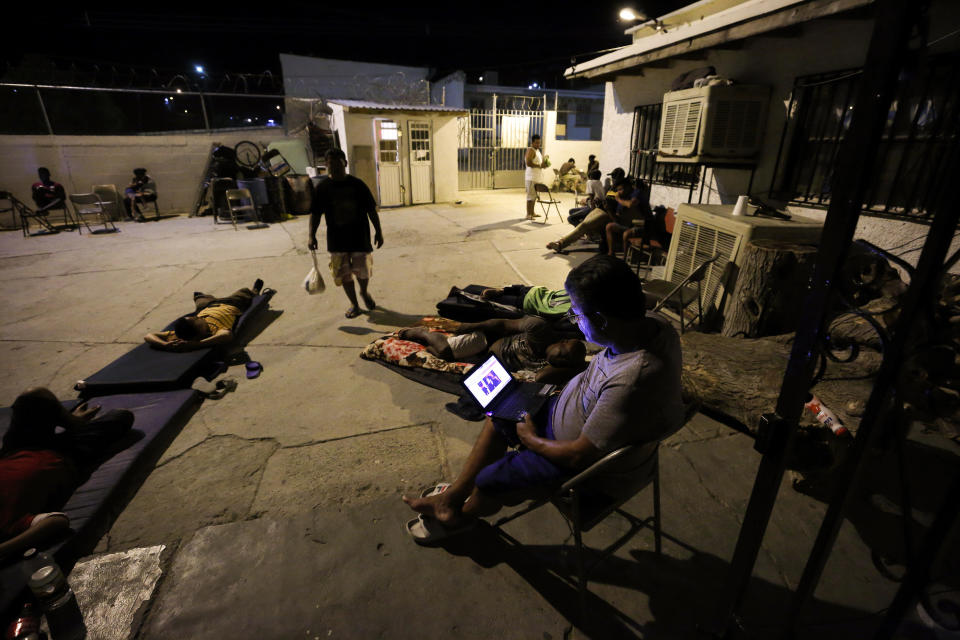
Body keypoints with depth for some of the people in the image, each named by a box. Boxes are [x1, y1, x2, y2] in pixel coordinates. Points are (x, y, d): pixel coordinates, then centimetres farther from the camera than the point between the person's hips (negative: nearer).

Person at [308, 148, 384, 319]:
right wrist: (312, 236, -6)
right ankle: (354, 305, 21)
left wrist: (378, 231, 0)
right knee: (344, 274, 5)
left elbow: (371, 209, 3)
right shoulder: (322, 188, 1)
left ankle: (364, 292, 38)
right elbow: (315, 214, 3)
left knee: (363, 271, 5)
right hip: (337, 240, 1)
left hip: (360, 236, -1)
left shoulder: (357, 184, -1)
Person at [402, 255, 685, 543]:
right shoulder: (652, 323, -13)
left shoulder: (631, 383, -41)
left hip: (584, 464, -8)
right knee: (499, 416, 14)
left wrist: (531, 440, -11)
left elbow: (581, 456, -29)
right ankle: (452, 496, 28)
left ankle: (461, 516, 37)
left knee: (487, 482, 0)